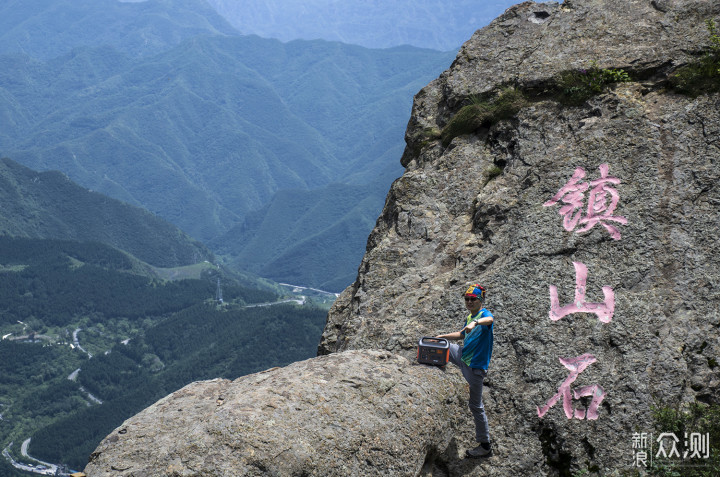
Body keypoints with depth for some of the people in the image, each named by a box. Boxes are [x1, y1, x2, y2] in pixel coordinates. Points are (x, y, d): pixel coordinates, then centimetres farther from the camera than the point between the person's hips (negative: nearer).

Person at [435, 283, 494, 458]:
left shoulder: (484, 314, -16)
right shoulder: (470, 317, 10)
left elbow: (490, 320, -42)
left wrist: (475, 323, -61)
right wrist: (442, 336, 28)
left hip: (476, 365, -8)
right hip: (464, 356, 8)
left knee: (475, 405, -3)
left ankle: (485, 446, 5)